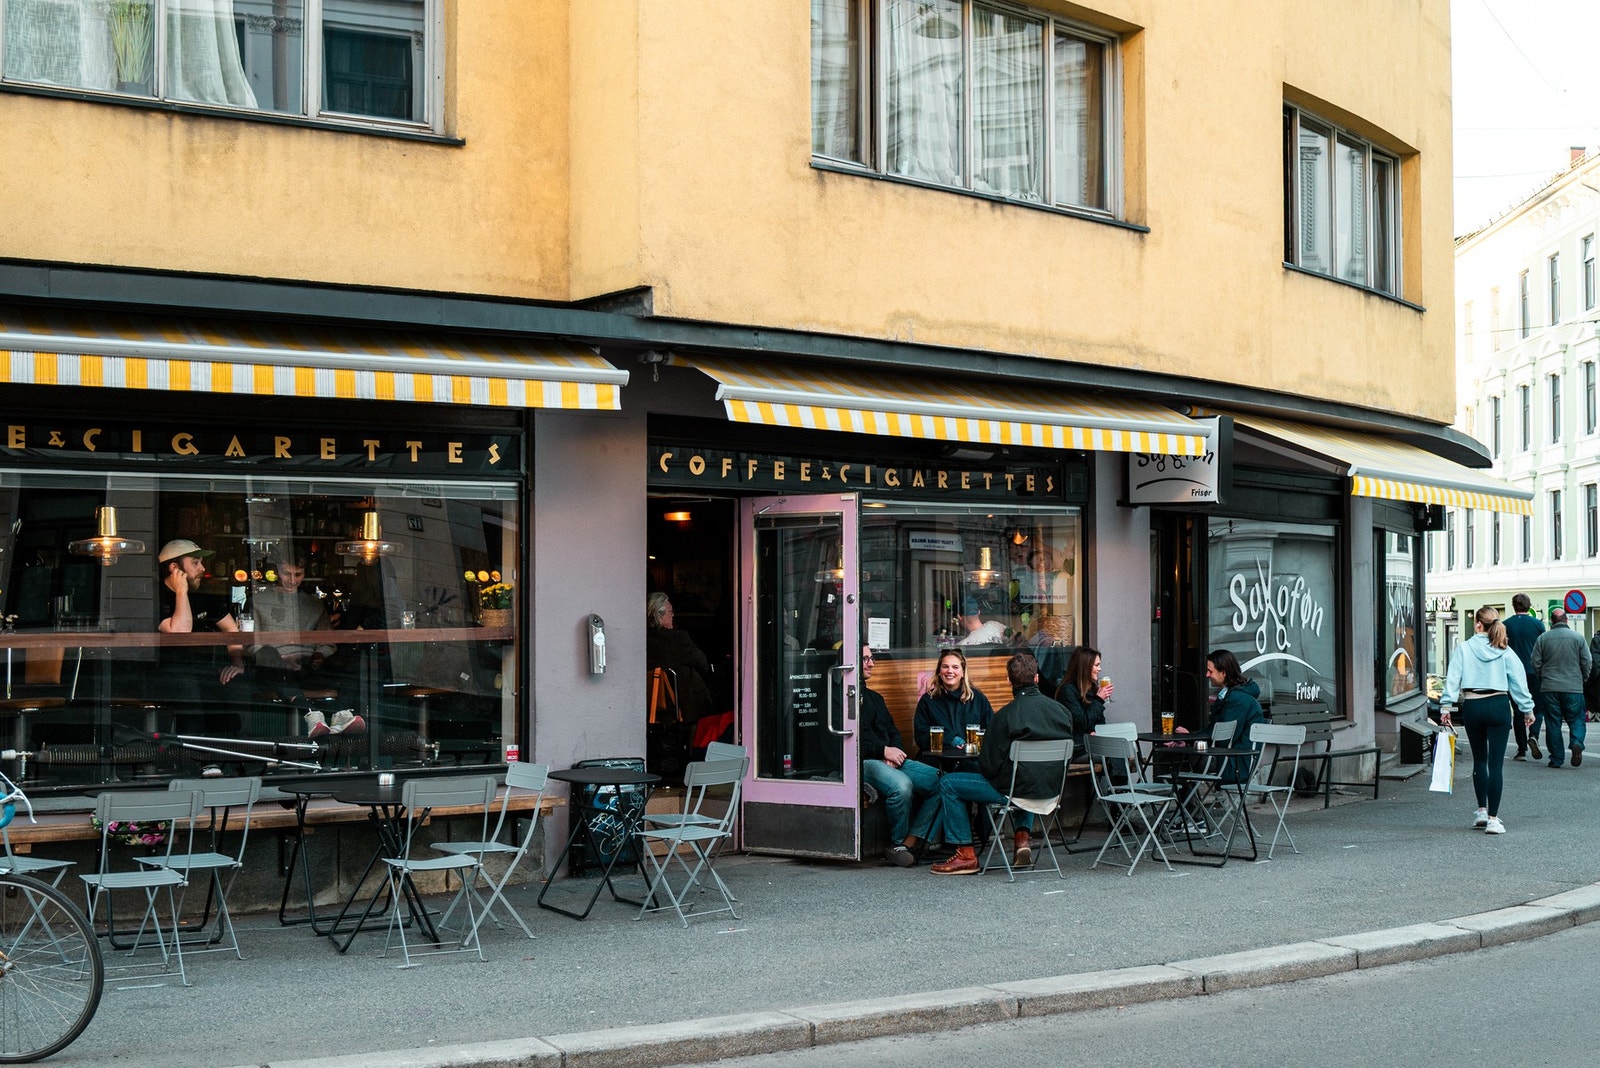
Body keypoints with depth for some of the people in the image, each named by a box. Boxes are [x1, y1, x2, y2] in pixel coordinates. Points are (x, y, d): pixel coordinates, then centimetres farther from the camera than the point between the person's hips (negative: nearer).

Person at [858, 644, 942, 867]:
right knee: (901, 785, -37)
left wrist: (896, 751, 1)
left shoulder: (874, 697, 28)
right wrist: (884, 751, -14)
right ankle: (898, 844, -14)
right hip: (864, 762, -9)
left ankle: (909, 844, -15)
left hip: (892, 759, 9)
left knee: (940, 781, -11)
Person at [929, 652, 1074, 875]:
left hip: (1016, 789, -6)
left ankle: (965, 855, 8)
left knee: (948, 784, 7)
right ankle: (1023, 836, 24)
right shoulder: (1061, 711, -2)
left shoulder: (1006, 715, -18)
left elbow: (989, 765, -14)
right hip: (1051, 788, 6)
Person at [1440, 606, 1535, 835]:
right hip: (1498, 705, 0)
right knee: (1495, 763, -1)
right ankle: (1493, 818, -5)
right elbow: (1519, 681, 4)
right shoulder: (1505, 651, 1)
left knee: (1479, 760, 19)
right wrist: (1528, 709, 11)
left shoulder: (1464, 648, -1)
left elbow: (1452, 678, -5)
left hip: (1472, 707, 1)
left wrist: (1446, 706, -4)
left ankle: (1482, 810, 21)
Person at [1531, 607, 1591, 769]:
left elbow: (1536, 664, 2)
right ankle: (1577, 743, -19)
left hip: (1549, 688, 1)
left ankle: (1556, 759, 5)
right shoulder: (1578, 637, -1)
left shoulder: (1543, 638, 1)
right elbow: (1587, 663, 1)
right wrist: (1581, 679, 17)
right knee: (1576, 719, 8)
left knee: (1553, 723, 6)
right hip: (1573, 688, -1)